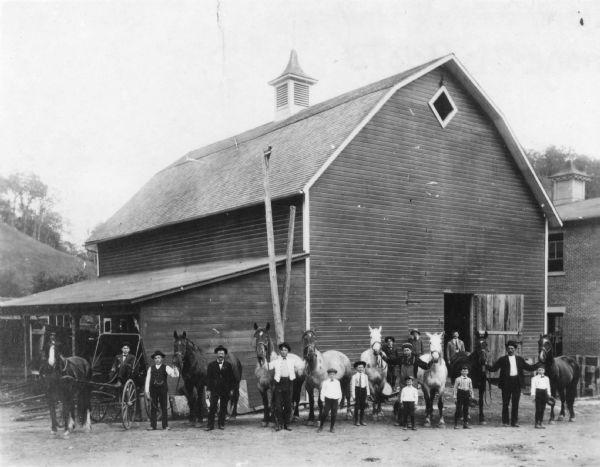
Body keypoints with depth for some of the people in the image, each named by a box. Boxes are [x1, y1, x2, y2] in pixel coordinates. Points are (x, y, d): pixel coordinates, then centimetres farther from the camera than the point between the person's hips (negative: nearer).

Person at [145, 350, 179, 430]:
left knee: (164, 407, 0)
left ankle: (165, 425, 3)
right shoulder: (151, 368, 10)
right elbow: (147, 380, 9)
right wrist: (147, 391, 3)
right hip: (153, 390, 1)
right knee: (153, 408, 2)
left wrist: (175, 369, -29)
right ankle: (152, 425, 5)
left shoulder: (166, 368, 4)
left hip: (163, 389, -1)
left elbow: (175, 375, -8)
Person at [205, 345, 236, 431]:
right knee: (212, 408, -4)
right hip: (214, 389, -1)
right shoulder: (211, 365, 4)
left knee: (223, 408, 5)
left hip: (225, 390, 1)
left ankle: (221, 424, 14)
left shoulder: (228, 365, 6)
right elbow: (208, 378, 3)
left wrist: (231, 389, 2)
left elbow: (231, 378, 7)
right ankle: (210, 425, 0)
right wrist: (208, 390, -4)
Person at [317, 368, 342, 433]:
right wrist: (323, 401, 2)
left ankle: (332, 428, 13)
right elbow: (322, 392, 4)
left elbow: (339, 391, 15)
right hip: (327, 399, -2)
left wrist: (339, 399, 8)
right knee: (325, 413, -4)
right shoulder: (325, 382, 2)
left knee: (334, 414, 2)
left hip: (335, 400, 2)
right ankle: (321, 427, 9)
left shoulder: (337, 382, 10)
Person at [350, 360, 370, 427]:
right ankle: (356, 421, 9)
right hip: (357, 390, -4)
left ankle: (362, 421, 16)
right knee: (357, 406, 0)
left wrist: (368, 393, 4)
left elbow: (367, 385, 10)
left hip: (364, 390, 4)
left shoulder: (365, 376, 6)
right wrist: (353, 395, -10)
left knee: (363, 406, 7)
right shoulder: (354, 376, -6)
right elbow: (352, 386, -6)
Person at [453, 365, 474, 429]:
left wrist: (472, 396, 10)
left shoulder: (469, 379, 9)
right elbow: (455, 388, -3)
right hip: (460, 393, -4)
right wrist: (455, 397, -6)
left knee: (466, 409, 7)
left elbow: (471, 388, 15)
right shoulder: (458, 379, -3)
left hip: (467, 393, 4)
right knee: (458, 409, -5)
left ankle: (465, 423, 15)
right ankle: (456, 424, 0)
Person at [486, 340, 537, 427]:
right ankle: (505, 421, 11)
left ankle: (514, 421, 11)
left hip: (517, 382, 2)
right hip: (506, 383, -2)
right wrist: (485, 365, -16)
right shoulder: (502, 359, 5)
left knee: (515, 403, 4)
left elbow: (529, 368, 17)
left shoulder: (520, 359, 14)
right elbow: (493, 368, 1)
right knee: (505, 403, 3)